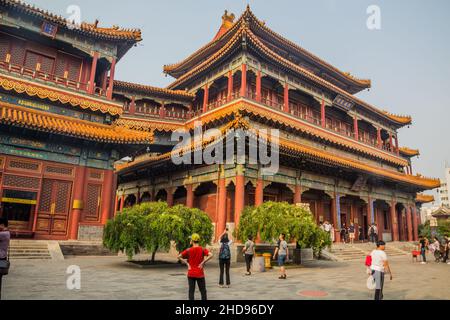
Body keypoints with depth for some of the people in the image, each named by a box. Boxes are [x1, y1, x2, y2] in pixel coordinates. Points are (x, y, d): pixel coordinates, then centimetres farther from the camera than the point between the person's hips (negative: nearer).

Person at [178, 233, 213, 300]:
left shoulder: (188, 250, -4)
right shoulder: (202, 249, -6)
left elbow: (179, 257, -7)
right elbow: (210, 255, -21)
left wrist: (187, 263, -3)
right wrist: (203, 262, -14)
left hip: (191, 274, 1)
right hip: (200, 274, -1)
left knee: (191, 291, 8)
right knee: (203, 291, 11)